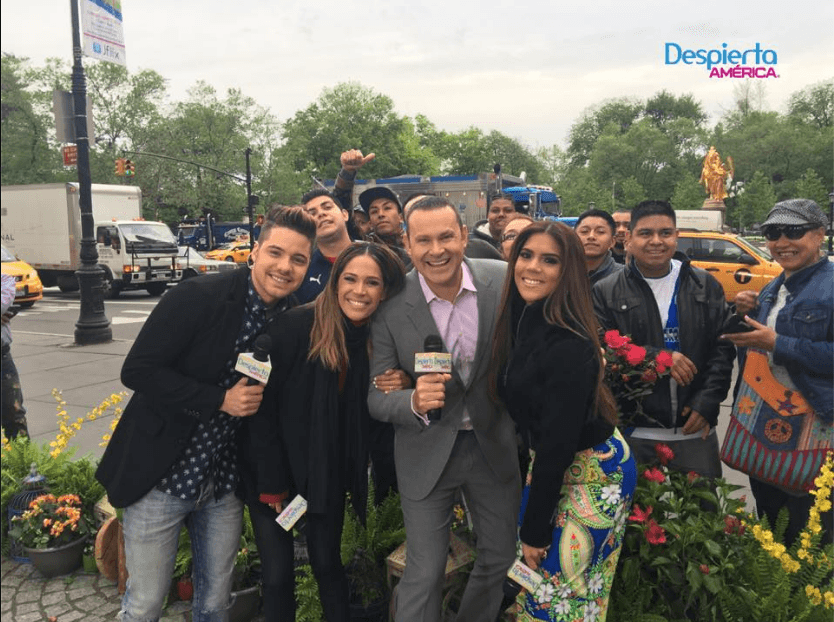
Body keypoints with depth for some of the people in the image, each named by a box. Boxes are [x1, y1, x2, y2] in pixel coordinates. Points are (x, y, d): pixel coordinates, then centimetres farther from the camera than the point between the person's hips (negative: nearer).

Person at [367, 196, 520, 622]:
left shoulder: (504, 280, -13)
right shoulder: (391, 306, -17)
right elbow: (377, 398, -12)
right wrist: (414, 402, -33)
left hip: (495, 443, 3)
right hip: (427, 453, -2)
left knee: (501, 558, 21)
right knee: (423, 575, 5)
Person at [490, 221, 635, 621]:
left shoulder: (568, 345, -28)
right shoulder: (522, 321, -2)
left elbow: (559, 444, -24)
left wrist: (535, 529, -16)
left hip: (591, 474, -7)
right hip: (553, 464, 8)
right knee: (534, 580, 20)